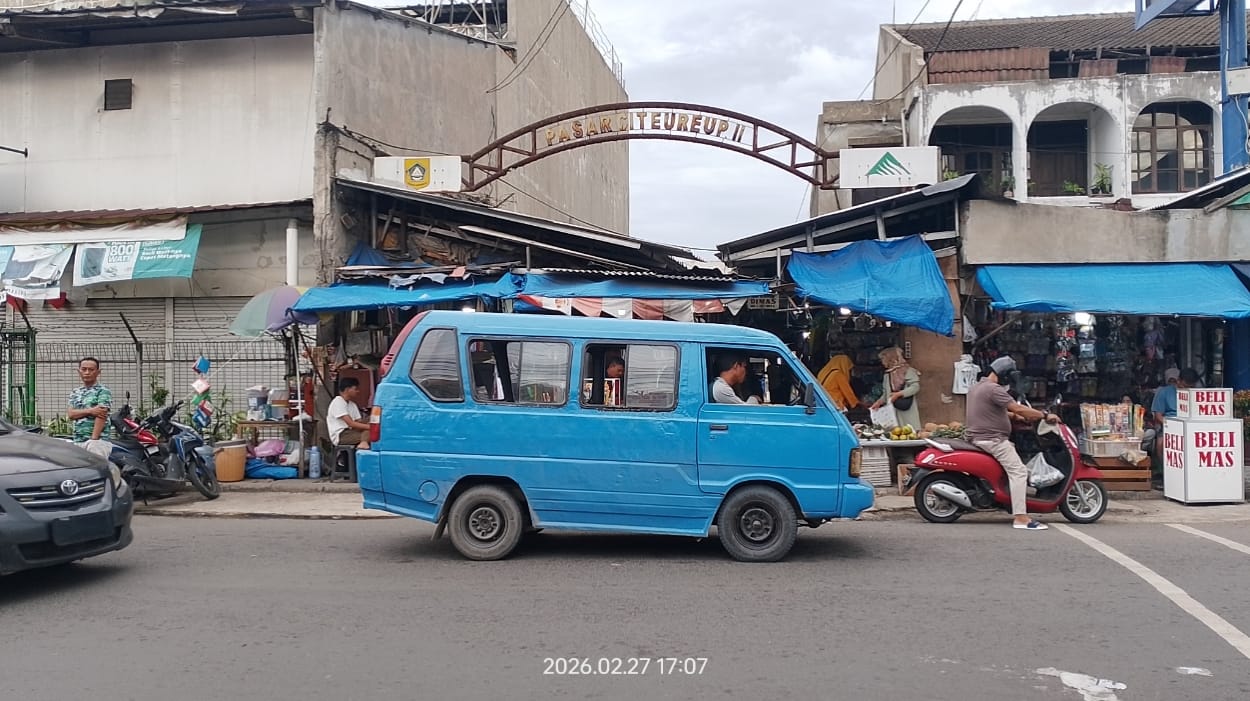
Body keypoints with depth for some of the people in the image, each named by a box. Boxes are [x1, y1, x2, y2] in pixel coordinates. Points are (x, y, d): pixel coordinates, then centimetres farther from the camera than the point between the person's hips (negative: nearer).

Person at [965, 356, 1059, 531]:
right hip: (991, 439, -11)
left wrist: (1018, 416, 18)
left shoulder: (977, 387, 18)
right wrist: (1045, 416, -10)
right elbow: (1018, 408, -19)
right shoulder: (994, 389, -15)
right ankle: (1020, 518, -22)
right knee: (1018, 471, -15)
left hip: (977, 437, 11)